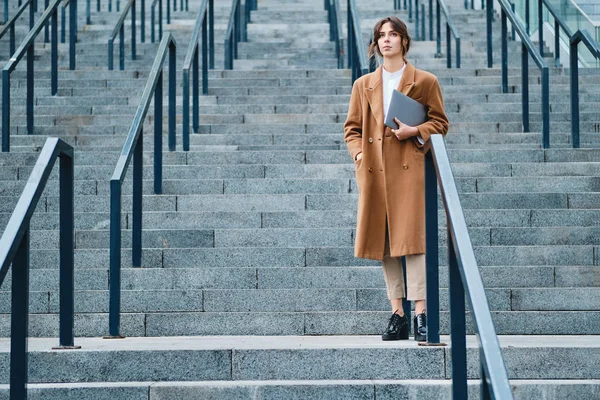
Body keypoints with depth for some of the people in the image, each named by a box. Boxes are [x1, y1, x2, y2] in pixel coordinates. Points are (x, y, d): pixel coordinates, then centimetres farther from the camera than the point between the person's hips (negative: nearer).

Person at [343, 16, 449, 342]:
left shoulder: (425, 82, 6)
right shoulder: (363, 85, 14)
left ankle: (421, 315, -9)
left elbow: (440, 123, 8)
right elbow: (352, 128, 17)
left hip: (410, 168, -3)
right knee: (384, 244, 4)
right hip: (375, 171, 3)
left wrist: (415, 131, -10)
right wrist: (358, 153, -1)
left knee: (412, 239, -10)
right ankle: (397, 314, 10)